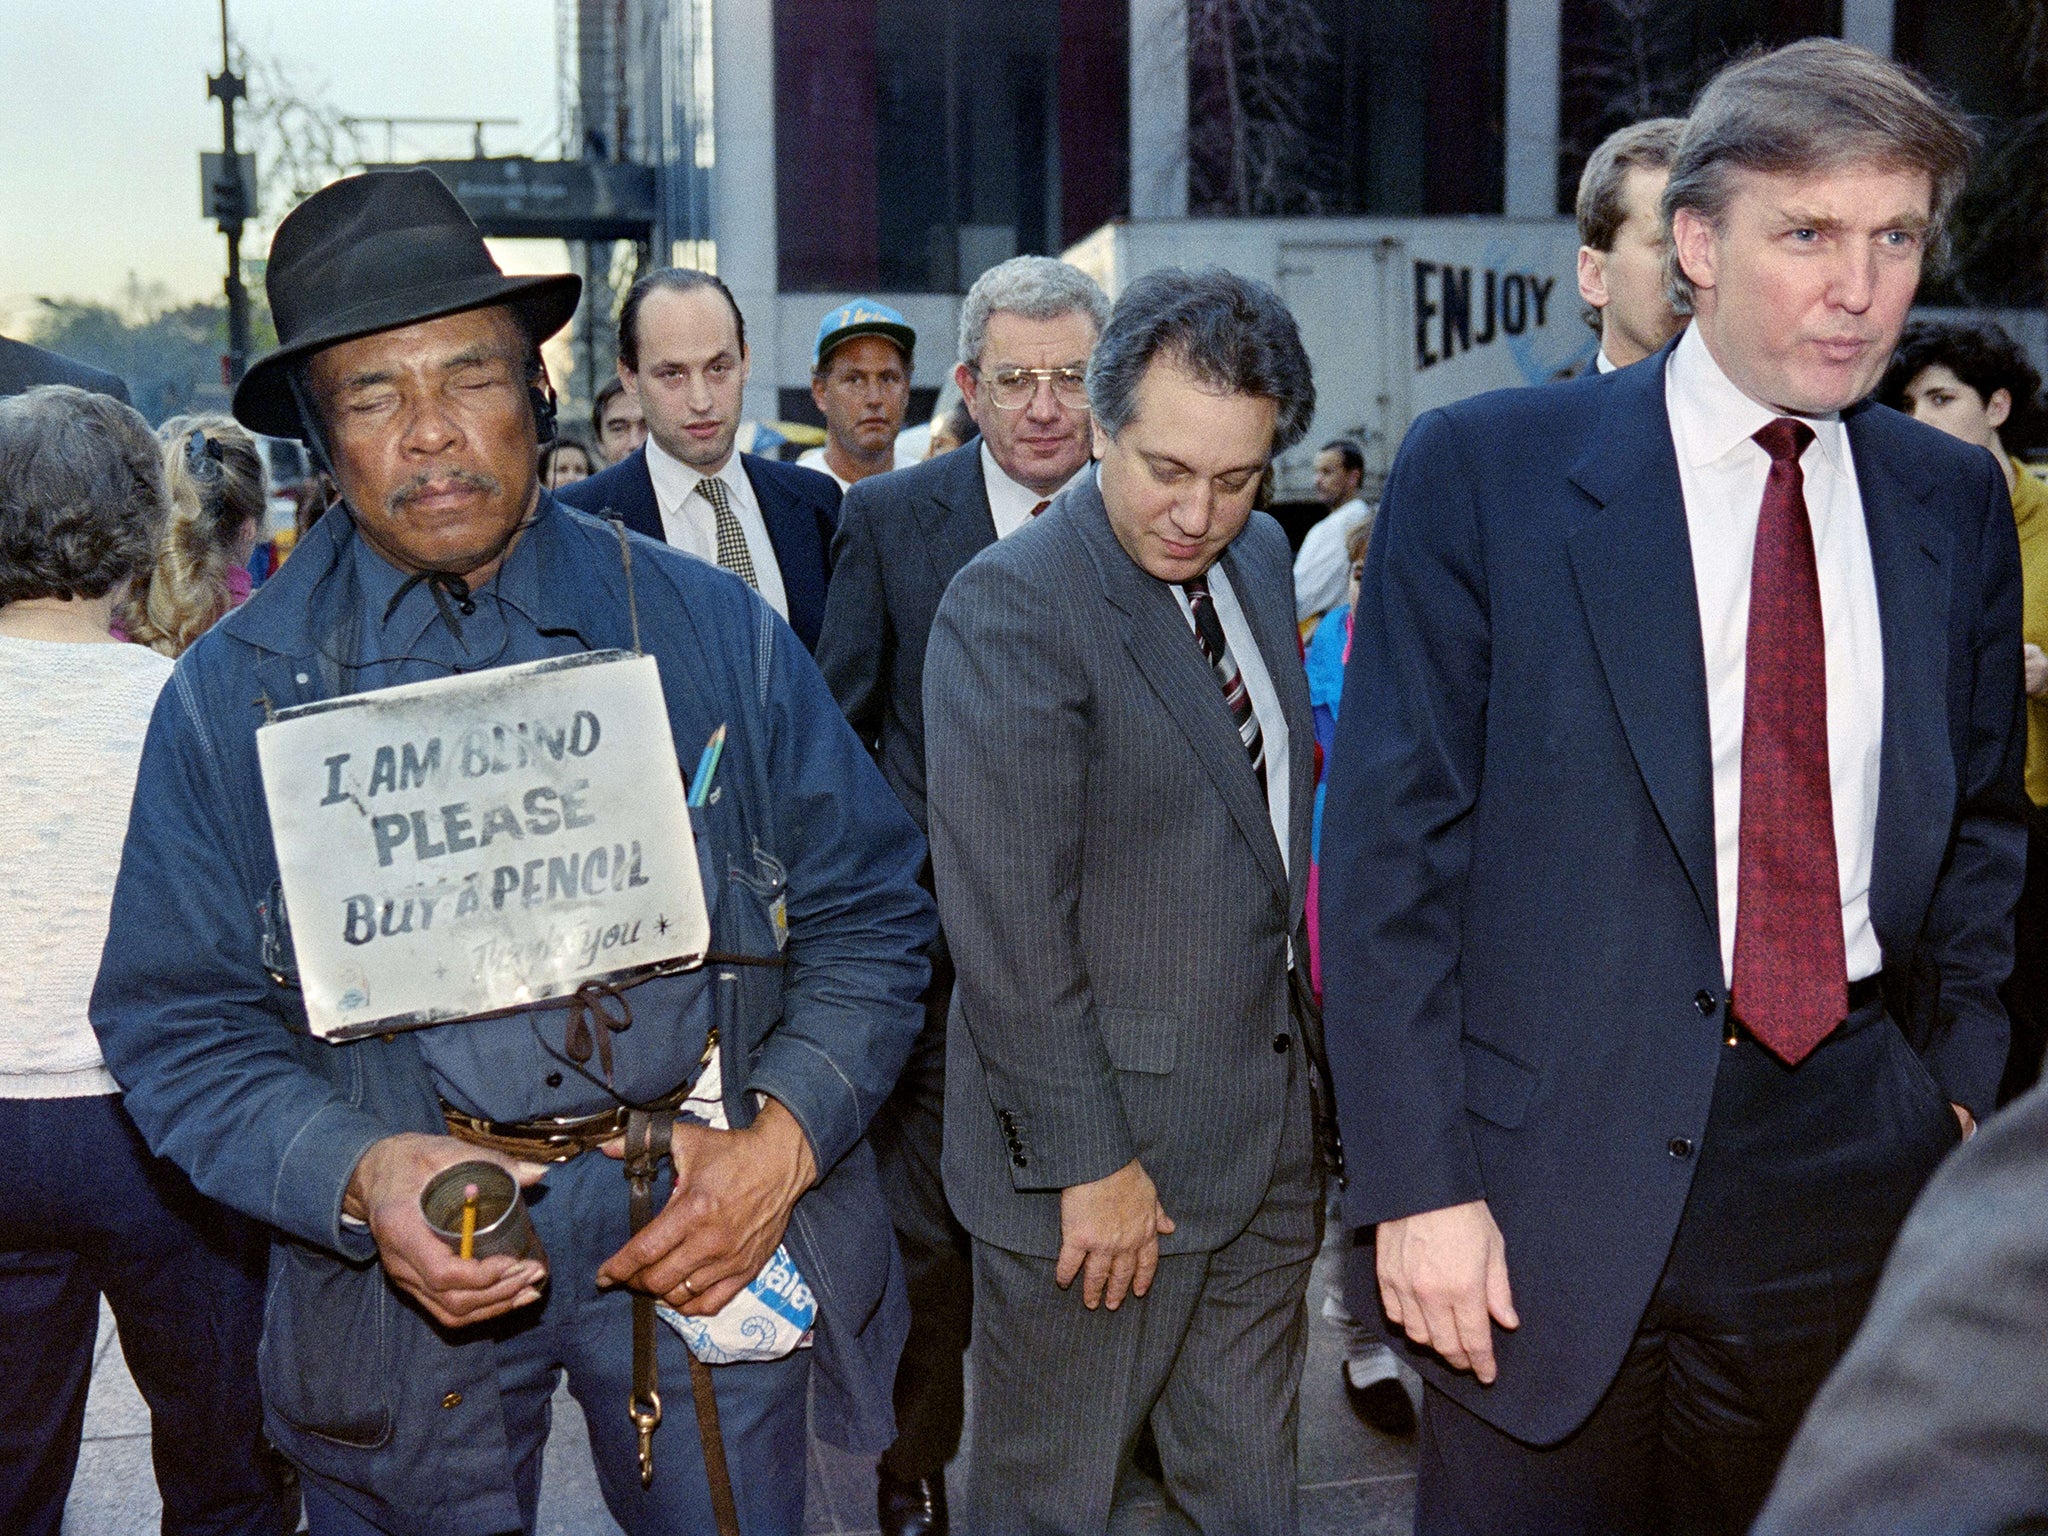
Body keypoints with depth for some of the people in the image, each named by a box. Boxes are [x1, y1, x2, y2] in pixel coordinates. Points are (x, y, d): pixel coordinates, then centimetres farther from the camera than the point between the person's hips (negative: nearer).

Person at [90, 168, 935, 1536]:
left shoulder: (712, 629, -1)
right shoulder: (235, 694, -2)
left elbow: (870, 910, 1)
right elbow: (179, 1024, -2)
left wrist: (784, 1140, -13)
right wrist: (355, 1178, -19)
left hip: (709, 1228, 1)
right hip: (400, 1268, 0)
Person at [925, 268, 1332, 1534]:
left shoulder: (1259, 560, 8)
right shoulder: (1011, 606, -17)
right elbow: (1008, 922, -19)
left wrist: (1309, 1068, 9)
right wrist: (1086, 1161, -17)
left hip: (1271, 1135, 7)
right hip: (1105, 1153, -7)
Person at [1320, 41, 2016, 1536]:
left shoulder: (1955, 502, 7)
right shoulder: (1484, 470, -7)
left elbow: (1983, 823, 17)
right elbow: (1391, 848, -8)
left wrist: (1961, 1087, 8)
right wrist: (1416, 1183, -12)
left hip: (1856, 1165, 4)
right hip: (1556, 1171, -3)